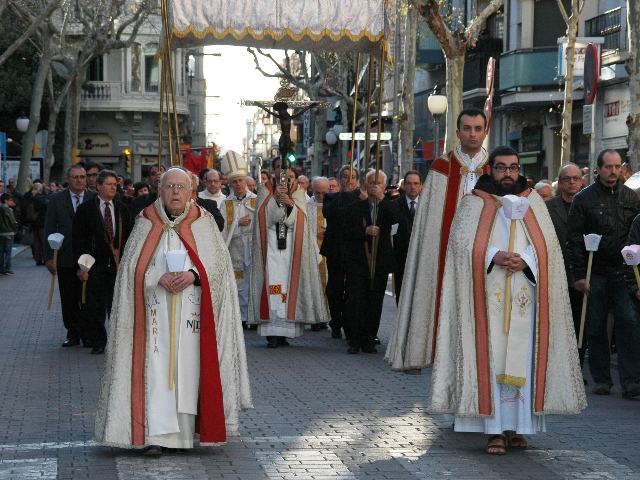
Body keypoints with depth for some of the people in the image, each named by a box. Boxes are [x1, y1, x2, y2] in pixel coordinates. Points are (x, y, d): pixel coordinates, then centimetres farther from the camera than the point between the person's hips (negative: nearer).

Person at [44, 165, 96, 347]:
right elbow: (49, 229, 3)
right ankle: (73, 334, 17)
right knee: (69, 300, 7)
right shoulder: (56, 199, 3)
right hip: (66, 259, 1)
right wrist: (49, 257, -4)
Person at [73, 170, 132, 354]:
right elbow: (77, 240, -3)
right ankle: (97, 342, 12)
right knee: (94, 306, 1)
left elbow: (128, 237, 11)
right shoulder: (86, 209, -1)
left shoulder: (122, 209, 10)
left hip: (118, 264, 2)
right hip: (95, 266, -2)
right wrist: (80, 266, -10)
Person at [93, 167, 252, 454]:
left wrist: (193, 274, -17)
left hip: (191, 311, 1)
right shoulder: (147, 222, 6)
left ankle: (183, 431, 9)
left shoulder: (202, 222, 6)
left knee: (188, 364, 0)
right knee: (155, 367, -8)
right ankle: (155, 435, -11)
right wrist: (160, 277, -15)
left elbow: (217, 260, 0)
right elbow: (134, 266, 1)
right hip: (156, 310, 0)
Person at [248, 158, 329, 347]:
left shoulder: (298, 192, 12)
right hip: (271, 244, -1)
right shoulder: (264, 190, 9)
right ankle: (272, 333, -12)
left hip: (292, 244, 2)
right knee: (272, 284, -10)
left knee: (290, 284, -4)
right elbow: (267, 217, -3)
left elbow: (297, 219, 1)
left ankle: (285, 330, 1)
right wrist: (276, 198, -16)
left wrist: (290, 204, -17)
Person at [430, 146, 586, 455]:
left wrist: (524, 259, -15)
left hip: (523, 298, 2)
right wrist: (493, 256, -20)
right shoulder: (475, 203, 8)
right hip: (488, 297, -2)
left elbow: (547, 242, 3)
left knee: (522, 358, 0)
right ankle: (495, 430, -5)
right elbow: (462, 240, -6)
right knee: (491, 358, -6)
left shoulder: (533, 202, 14)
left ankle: (516, 426, 5)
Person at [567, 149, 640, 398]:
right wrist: (579, 274, -7)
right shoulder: (584, 198, 1)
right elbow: (573, 238, -1)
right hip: (595, 273, -1)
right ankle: (602, 380, 14)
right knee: (595, 328, 5)